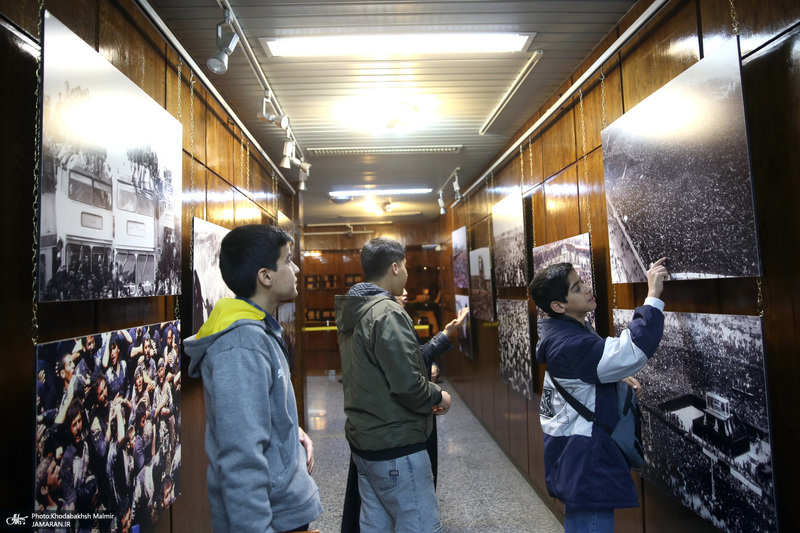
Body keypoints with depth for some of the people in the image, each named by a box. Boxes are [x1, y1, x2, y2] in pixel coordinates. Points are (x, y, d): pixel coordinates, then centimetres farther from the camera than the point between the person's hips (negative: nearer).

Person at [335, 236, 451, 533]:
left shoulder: (351, 312, 8)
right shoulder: (388, 314, -20)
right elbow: (408, 384, -25)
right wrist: (438, 397, -6)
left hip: (362, 440, 9)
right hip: (395, 445, -9)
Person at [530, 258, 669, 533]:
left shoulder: (567, 334, 6)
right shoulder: (569, 345, -27)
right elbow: (632, 352, -37)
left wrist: (618, 379, 2)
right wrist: (653, 297, -33)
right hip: (587, 468, -11)